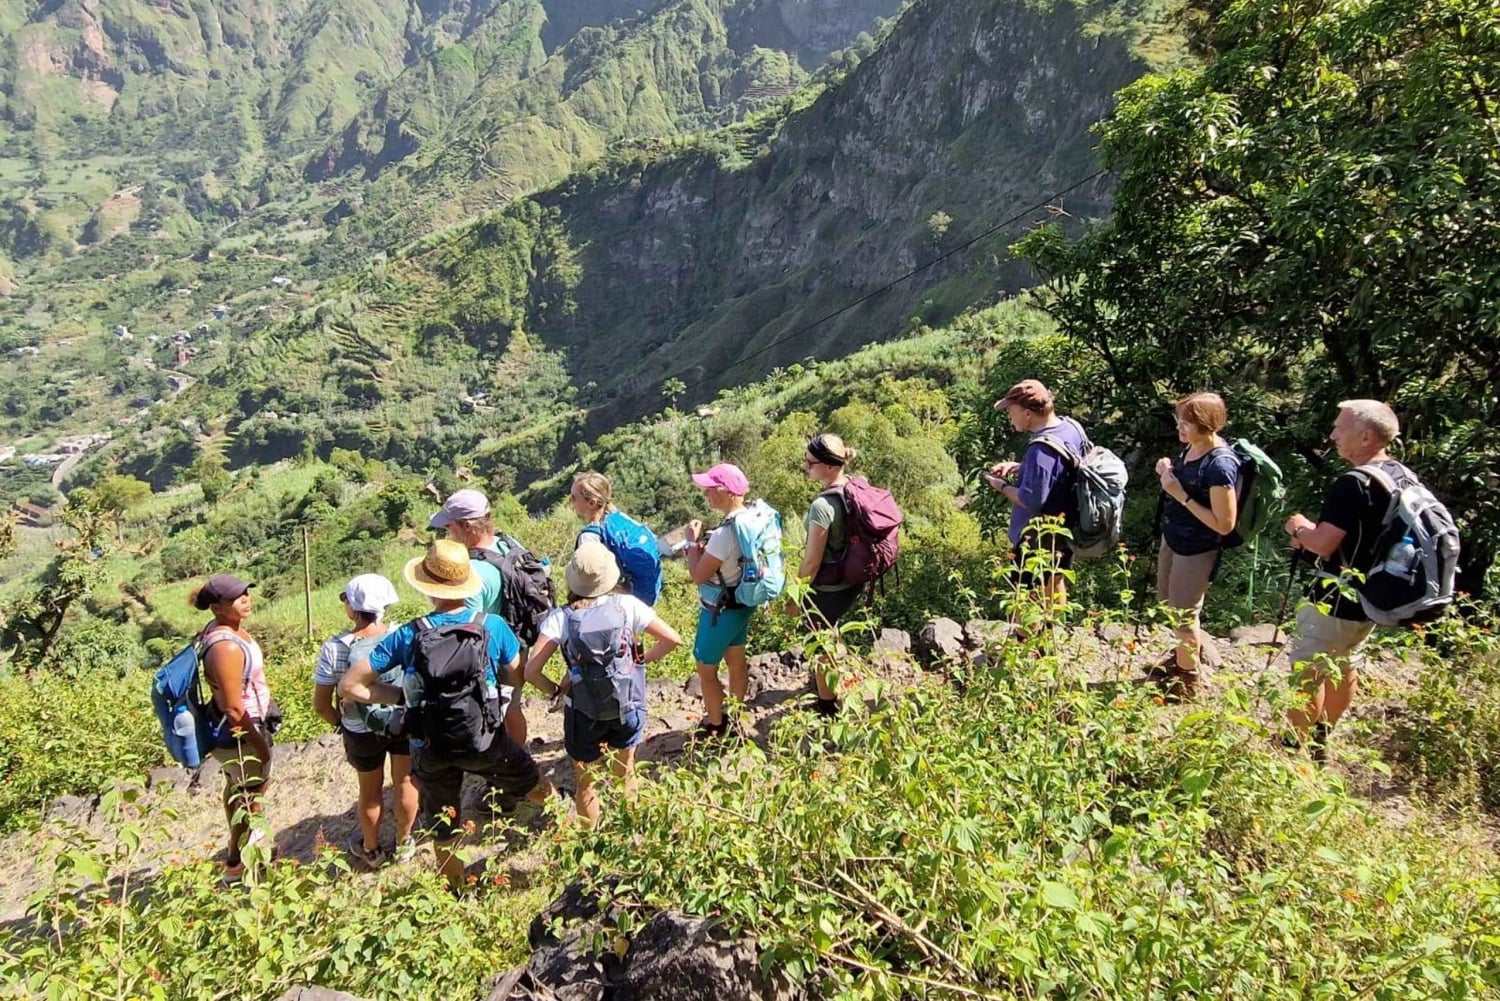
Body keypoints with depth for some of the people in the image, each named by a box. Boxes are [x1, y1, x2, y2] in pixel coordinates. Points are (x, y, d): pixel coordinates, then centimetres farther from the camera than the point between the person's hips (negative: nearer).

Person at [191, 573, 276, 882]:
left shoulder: (223, 629, -3)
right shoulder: (226, 647, -33)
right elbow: (234, 709, -28)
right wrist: (261, 743, -17)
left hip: (233, 731, 9)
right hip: (239, 733, -9)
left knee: (236, 784, 29)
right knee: (255, 790, 11)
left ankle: (240, 836, 54)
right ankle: (235, 864, 29)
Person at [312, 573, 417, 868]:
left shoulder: (335, 648, -22)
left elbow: (321, 706, -14)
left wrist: (340, 722, 6)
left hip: (362, 732, 0)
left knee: (371, 790, 24)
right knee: (405, 782, 23)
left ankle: (371, 850, 46)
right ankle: (403, 842, 43)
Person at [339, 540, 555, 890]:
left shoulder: (406, 636, -12)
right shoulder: (492, 626, -14)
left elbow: (349, 685, -10)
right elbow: (518, 678, -1)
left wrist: (402, 695, -2)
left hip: (431, 751, 2)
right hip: (484, 742, -1)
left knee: (443, 831, 24)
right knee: (540, 790, 25)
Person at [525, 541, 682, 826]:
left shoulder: (560, 618, -14)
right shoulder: (627, 605, -12)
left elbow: (531, 671, -18)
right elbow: (673, 639, -8)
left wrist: (555, 691, 0)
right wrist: (644, 659, 5)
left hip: (584, 714, -2)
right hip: (628, 707, 2)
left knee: (585, 783, 20)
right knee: (626, 775, 26)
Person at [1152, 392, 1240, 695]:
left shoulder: (1220, 465, -29)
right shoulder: (1193, 447, -3)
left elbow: (1224, 524, -27)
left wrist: (1181, 495, -29)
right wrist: (1169, 470, -6)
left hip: (1197, 550, -9)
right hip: (1173, 537, 9)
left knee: (1182, 615, 10)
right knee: (1167, 600, 26)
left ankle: (1187, 681, 32)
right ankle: (1193, 647, 51)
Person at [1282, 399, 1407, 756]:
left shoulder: (1353, 484, -26)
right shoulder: (1403, 478, 5)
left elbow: (1323, 545, -27)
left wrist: (1300, 528, -7)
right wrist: (1313, 533, 7)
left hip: (1336, 601, -9)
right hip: (1373, 598, 10)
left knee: (1306, 672, 3)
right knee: (1343, 664, 23)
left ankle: (1299, 746, 11)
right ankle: (1321, 737, 37)